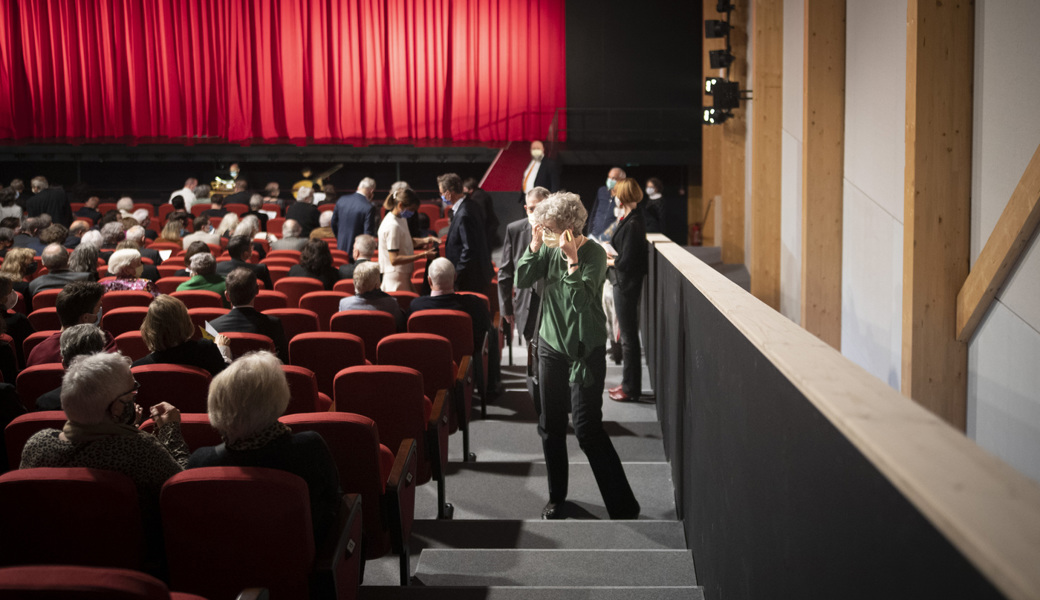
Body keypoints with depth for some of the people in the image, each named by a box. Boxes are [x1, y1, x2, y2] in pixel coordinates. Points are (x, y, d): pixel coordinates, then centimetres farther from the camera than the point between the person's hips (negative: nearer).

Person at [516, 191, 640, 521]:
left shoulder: (594, 253, -16)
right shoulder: (549, 249, 1)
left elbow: (582, 302, -26)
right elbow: (522, 280, -3)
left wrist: (572, 260, -31)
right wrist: (534, 246, -11)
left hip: (585, 350, -6)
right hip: (551, 345, 6)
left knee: (588, 429, -9)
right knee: (550, 426, 13)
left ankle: (623, 505, 0)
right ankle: (556, 496, 31)